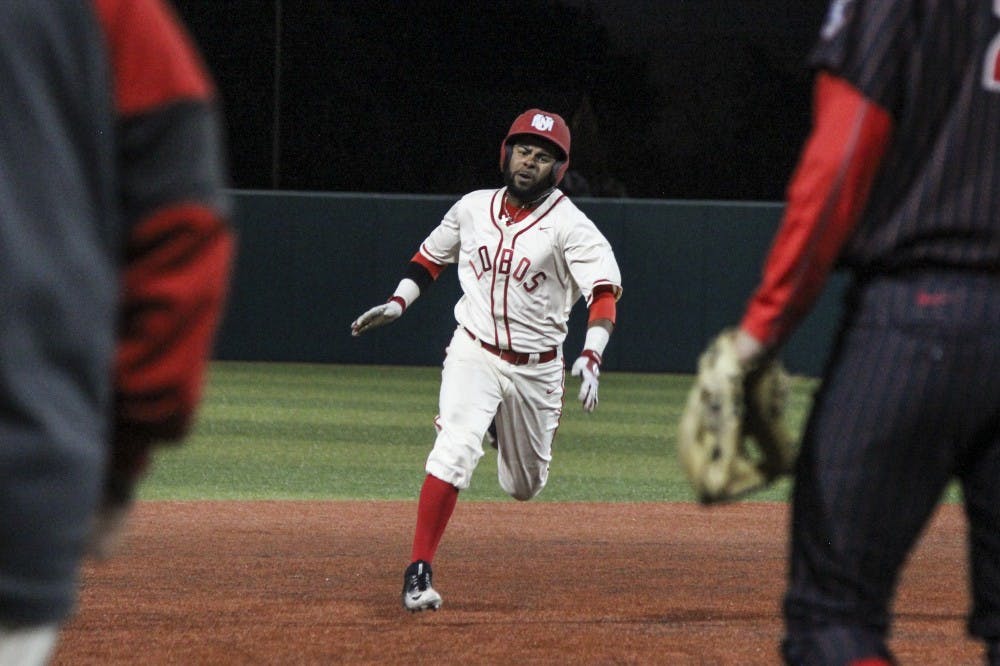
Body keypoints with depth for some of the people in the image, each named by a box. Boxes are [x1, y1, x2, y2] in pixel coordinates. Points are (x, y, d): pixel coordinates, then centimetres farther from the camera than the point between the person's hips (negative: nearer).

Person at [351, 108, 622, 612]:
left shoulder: (569, 226, -13)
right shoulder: (473, 208, 0)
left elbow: (605, 290, -25)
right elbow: (431, 257, 17)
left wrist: (591, 357, -40)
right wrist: (398, 303, 2)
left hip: (536, 367, 0)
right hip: (473, 354, 0)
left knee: (524, 488, 14)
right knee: (455, 453, -23)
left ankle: (509, 431, 51)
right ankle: (418, 572, -21)